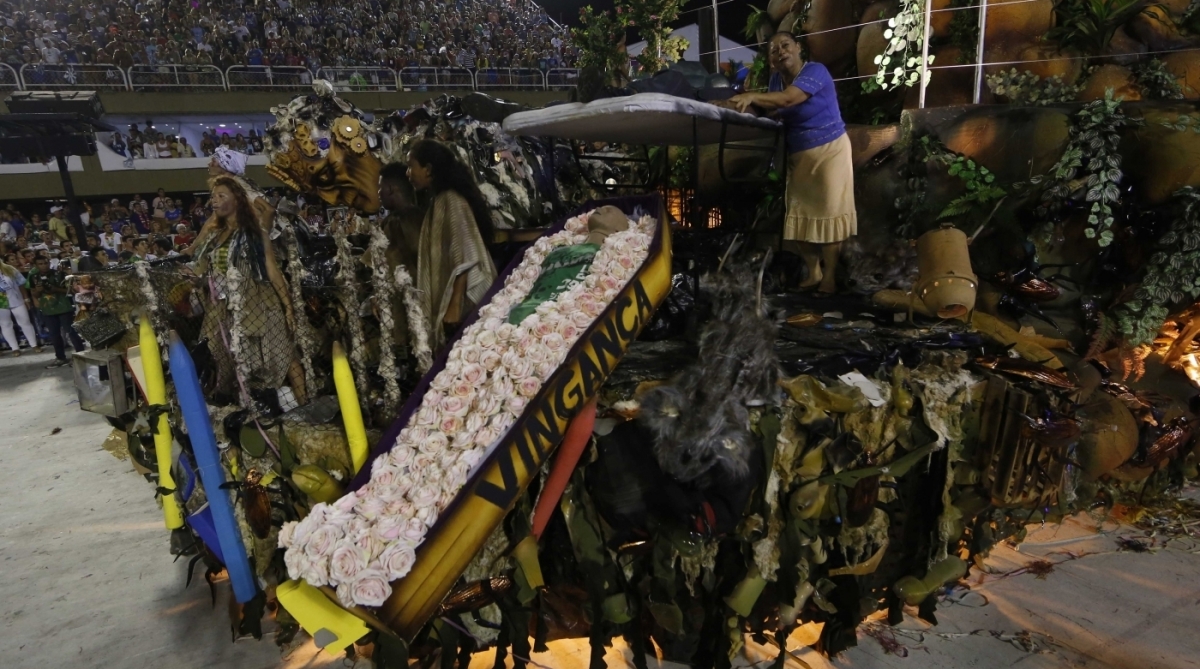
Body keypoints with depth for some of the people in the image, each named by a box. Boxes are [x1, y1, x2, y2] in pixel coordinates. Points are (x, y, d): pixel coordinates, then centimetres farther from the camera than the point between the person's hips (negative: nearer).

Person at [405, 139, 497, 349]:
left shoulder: (451, 200, -11)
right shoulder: (438, 201, 15)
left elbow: (464, 257, -18)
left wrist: (455, 305, -19)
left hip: (464, 302, -9)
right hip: (448, 300, 9)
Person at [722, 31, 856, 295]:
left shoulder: (815, 71, -17)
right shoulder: (777, 78, 6)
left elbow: (789, 98, -33)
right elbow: (773, 108, -4)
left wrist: (752, 96, -45)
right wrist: (745, 103, -22)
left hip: (829, 150, -7)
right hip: (797, 155, 7)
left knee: (827, 212, -6)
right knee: (801, 214, 4)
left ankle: (830, 276, -2)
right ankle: (813, 272, 12)